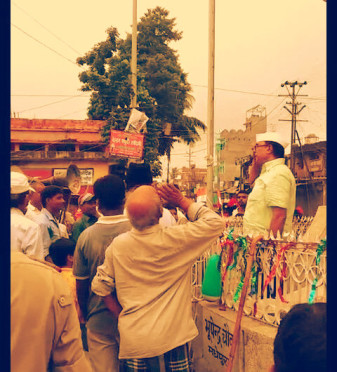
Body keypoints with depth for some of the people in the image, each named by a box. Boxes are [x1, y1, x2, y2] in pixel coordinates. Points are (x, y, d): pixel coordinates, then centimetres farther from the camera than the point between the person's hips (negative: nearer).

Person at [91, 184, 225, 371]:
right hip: (174, 334, -2)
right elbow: (216, 222, -6)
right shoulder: (176, 238, -17)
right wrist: (183, 202, -4)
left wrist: (121, 315, 12)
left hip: (134, 339, 2)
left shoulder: (118, 245, -8)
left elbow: (100, 285, 2)